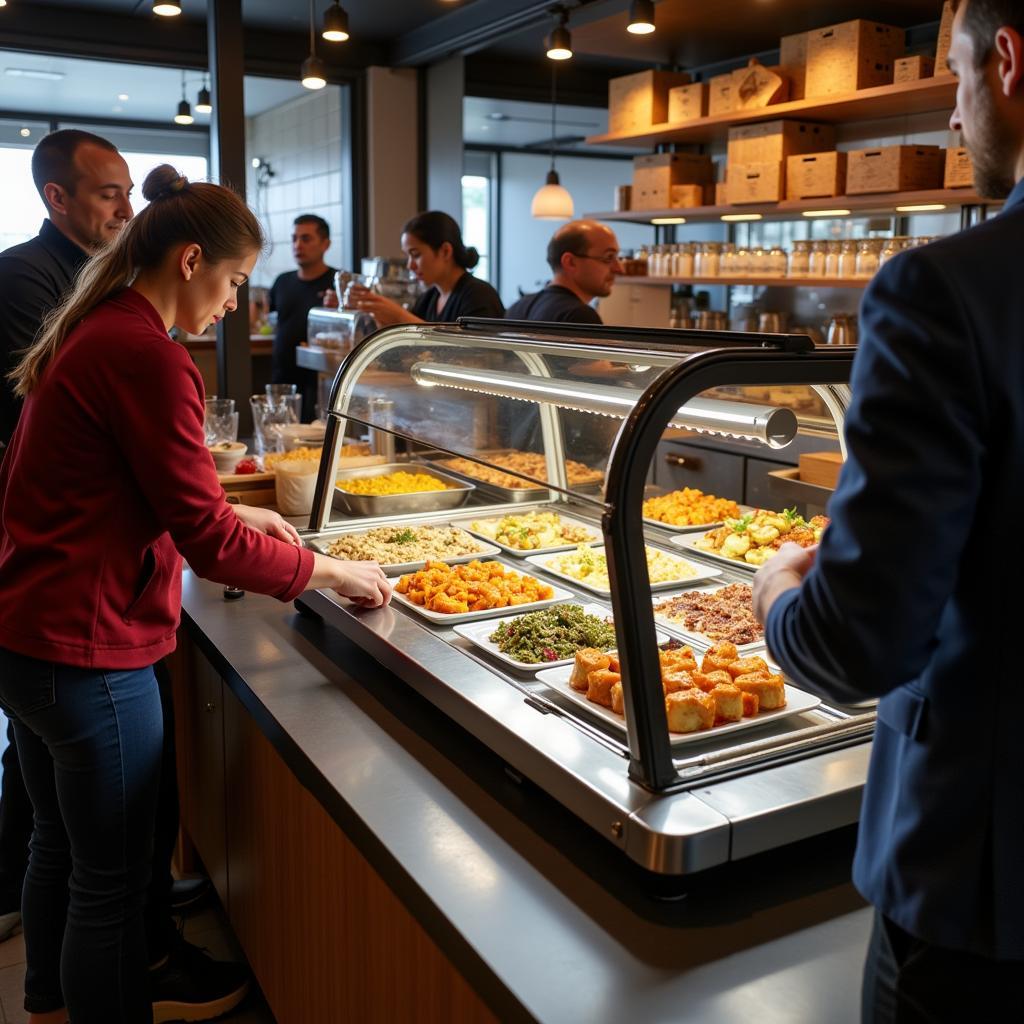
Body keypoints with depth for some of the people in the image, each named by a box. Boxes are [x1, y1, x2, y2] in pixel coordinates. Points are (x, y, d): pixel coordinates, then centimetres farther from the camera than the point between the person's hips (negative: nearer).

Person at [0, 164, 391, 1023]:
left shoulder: (89, 333, 9)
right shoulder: (146, 355, -21)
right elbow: (207, 544, -21)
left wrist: (230, 512, 13)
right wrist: (329, 571, -9)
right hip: (88, 653, -10)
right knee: (112, 880, 6)